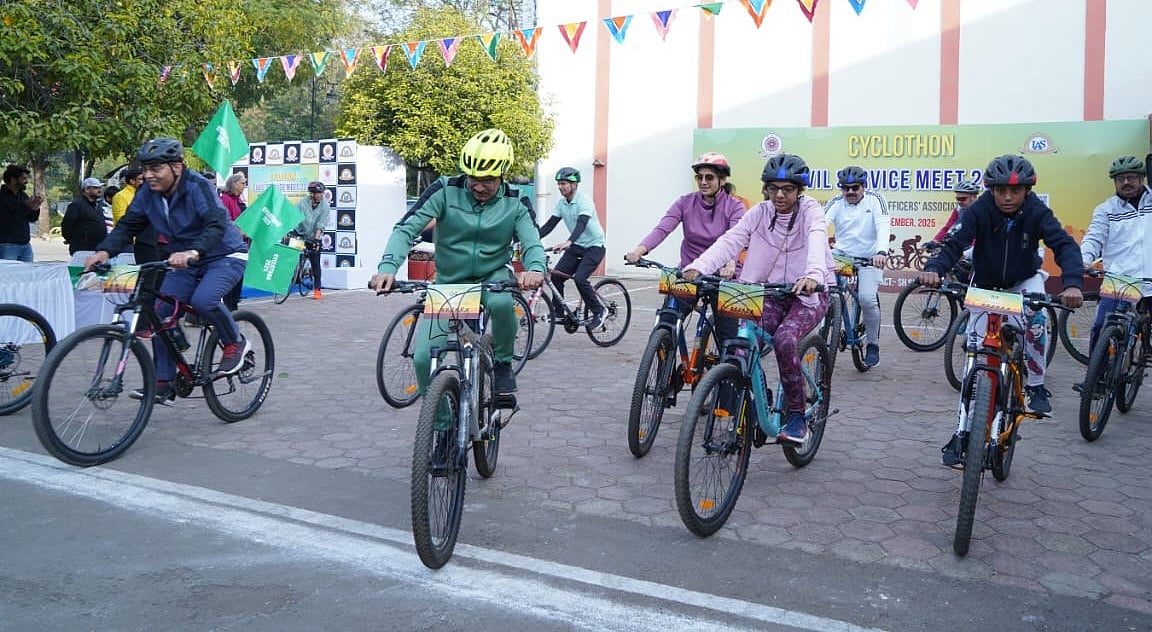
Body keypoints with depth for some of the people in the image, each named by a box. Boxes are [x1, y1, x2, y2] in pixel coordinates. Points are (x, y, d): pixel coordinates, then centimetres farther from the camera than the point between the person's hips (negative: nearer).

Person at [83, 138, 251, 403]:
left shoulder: (197, 186, -22)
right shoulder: (148, 194, -3)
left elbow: (216, 225, -35)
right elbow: (127, 226, -3)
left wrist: (192, 251, -52)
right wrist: (104, 251, -22)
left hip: (224, 256, -7)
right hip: (185, 262, 7)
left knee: (203, 299, -33)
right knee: (160, 312, -6)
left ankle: (236, 343, -6)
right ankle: (163, 383, 3)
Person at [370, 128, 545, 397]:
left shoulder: (515, 203, -9)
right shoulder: (446, 191, -14)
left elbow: (532, 243, -17)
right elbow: (407, 228, -19)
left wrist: (535, 269, -43)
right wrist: (387, 267, -37)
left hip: (493, 277, 0)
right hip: (449, 282, 0)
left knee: (501, 303, -37)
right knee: (423, 357, -13)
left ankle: (503, 363, -8)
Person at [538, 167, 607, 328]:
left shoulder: (584, 201, -20)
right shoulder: (561, 202, 1)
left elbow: (582, 224, -35)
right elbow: (550, 224, 1)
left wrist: (568, 242, -52)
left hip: (594, 246, -7)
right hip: (577, 246, 7)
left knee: (579, 278, -23)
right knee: (556, 276, -7)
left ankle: (599, 311, -4)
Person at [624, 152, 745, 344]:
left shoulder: (734, 207, -6)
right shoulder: (686, 203, -1)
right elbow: (662, 229, -14)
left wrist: (730, 264, -44)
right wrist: (639, 250, -33)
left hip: (722, 276, -1)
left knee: (728, 337, -1)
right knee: (665, 323, -12)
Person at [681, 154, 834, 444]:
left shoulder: (809, 210, -8)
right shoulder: (760, 212, 1)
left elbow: (817, 239, -29)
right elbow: (730, 240, -14)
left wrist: (813, 275, -52)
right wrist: (698, 266, -33)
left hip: (810, 292, -3)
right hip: (772, 293, 4)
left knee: (784, 339, -31)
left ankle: (797, 417, -14)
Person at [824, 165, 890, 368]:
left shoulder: (875, 199, -8)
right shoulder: (836, 203, -3)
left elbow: (883, 226, -23)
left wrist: (881, 252, -42)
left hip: (870, 257, -2)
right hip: (842, 254, 3)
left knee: (867, 298, -21)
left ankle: (873, 343, 3)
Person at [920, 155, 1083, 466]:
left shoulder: (1037, 212, -23)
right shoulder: (979, 211, -24)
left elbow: (1065, 245, -34)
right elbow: (954, 244, -34)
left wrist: (1073, 283, -53)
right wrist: (934, 269, -56)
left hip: (1024, 281, 0)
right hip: (985, 285, 0)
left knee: (1035, 316, -33)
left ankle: (1036, 387, -11)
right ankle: (962, 433, 1)